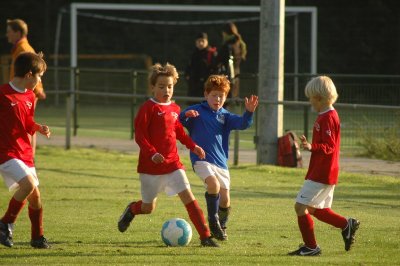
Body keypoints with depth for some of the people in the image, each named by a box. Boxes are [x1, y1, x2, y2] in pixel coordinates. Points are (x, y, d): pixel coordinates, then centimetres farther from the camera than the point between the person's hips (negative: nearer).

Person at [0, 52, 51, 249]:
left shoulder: (30, 97, 9)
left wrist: (39, 128, 0)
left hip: (24, 152, 8)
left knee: (35, 195, 9)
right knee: (28, 184, -25)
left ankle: (37, 238, 24)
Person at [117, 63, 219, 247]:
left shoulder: (174, 109, 8)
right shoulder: (148, 108, -11)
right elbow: (139, 135, -15)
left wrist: (192, 146, 6)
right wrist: (152, 154, -27)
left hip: (172, 163, 4)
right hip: (151, 165, -4)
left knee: (188, 197, -10)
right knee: (148, 207, 7)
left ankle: (205, 237, -10)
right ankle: (131, 210, 43)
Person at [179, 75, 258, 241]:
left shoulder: (225, 116, 12)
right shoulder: (196, 111, 3)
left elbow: (242, 124, -3)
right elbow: (178, 123, -4)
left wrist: (249, 112, -23)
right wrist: (185, 115, -26)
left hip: (221, 161, 4)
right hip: (201, 159, -4)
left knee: (225, 199, 1)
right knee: (213, 184, -29)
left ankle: (222, 227, 27)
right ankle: (213, 222, -13)